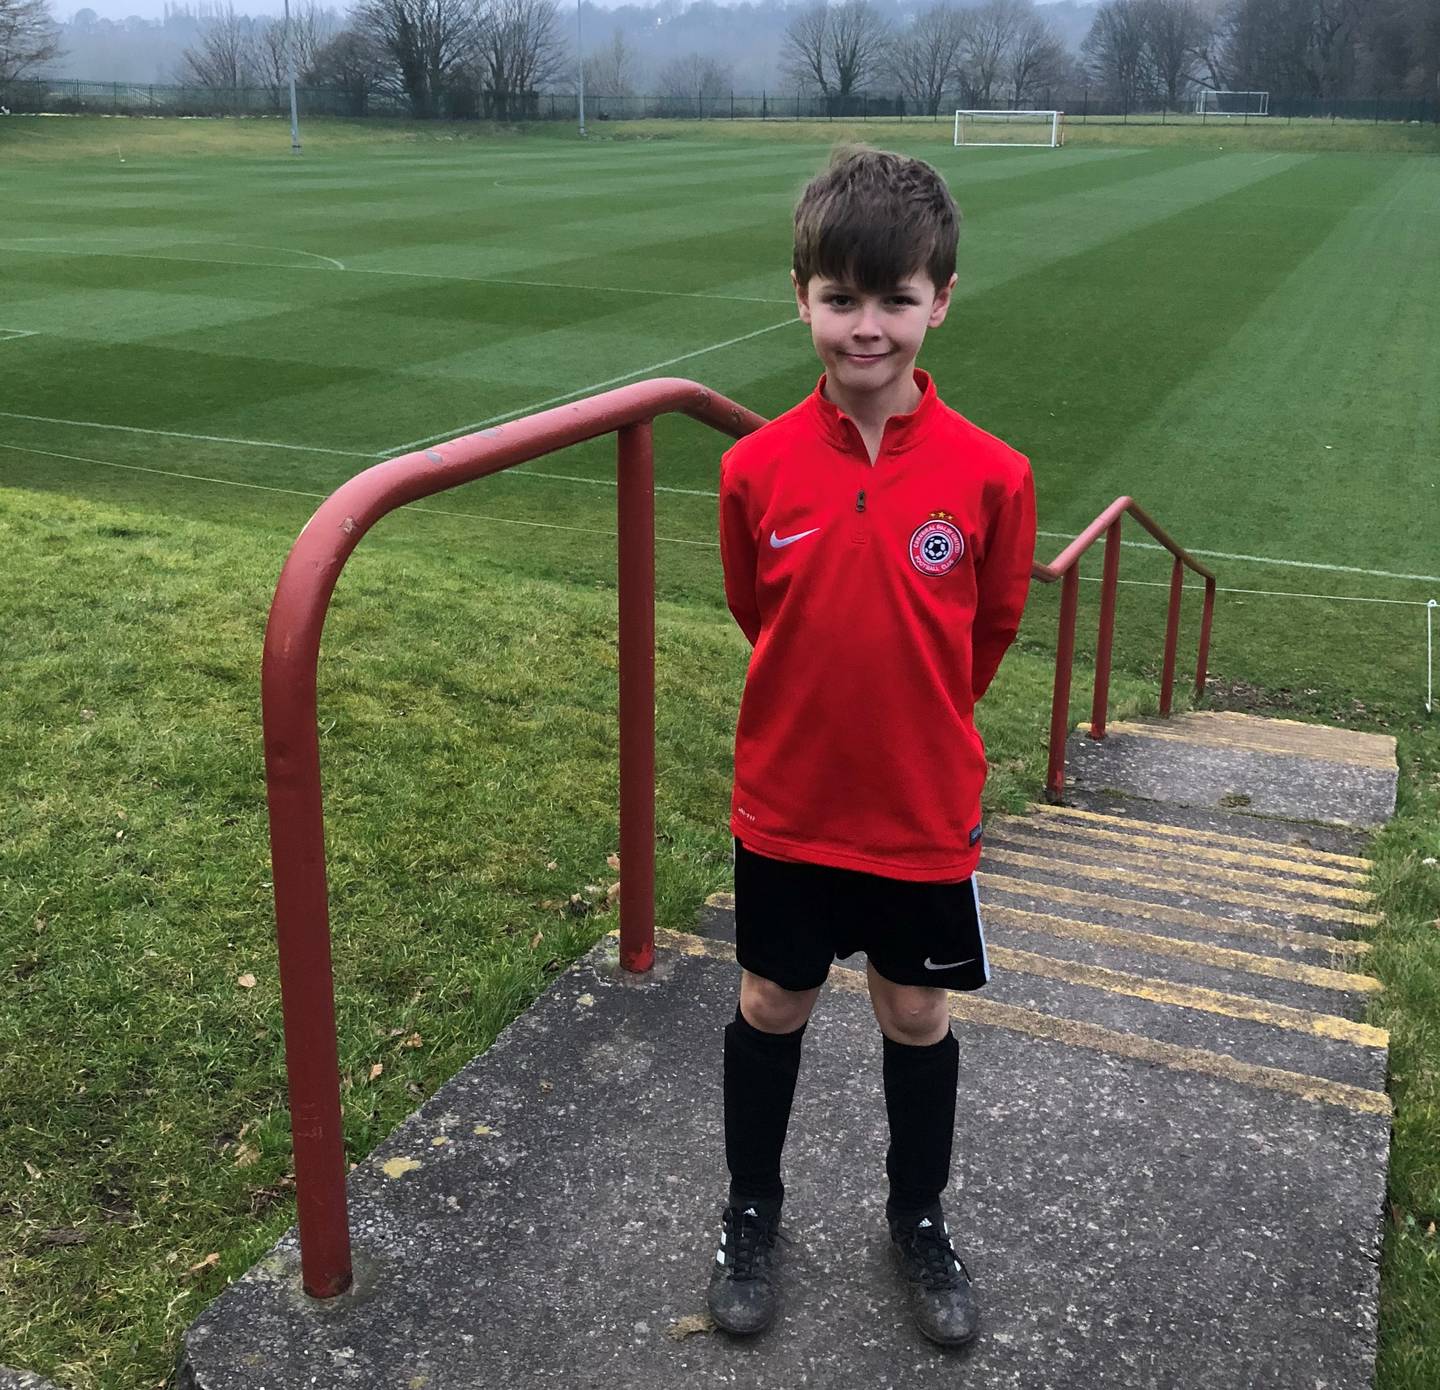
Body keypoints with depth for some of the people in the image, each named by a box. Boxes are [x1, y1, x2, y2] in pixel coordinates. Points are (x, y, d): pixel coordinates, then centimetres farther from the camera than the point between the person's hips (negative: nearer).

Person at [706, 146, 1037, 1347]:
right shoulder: (757, 467, -12)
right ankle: (752, 1210, 40)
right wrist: (827, 713, 9)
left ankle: (920, 1221, 41)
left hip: (925, 814, 0)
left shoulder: (990, 474, -15)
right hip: (786, 808, 1)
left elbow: (990, 633, 0)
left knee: (919, 1016, 16)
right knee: (771, 1008, 17)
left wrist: (914, 726, 9)